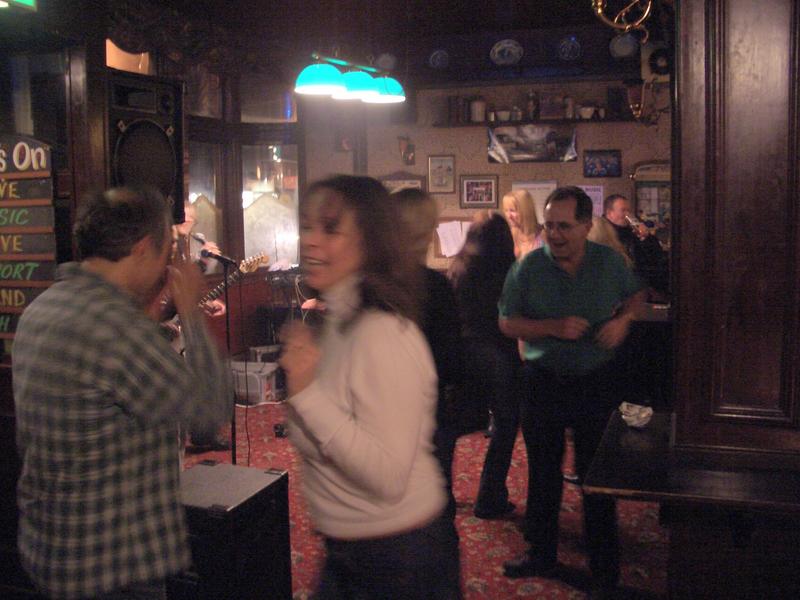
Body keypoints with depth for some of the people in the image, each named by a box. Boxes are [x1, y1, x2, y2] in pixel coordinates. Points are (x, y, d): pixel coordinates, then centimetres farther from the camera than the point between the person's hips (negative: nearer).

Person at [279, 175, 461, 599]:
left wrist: (307, 392, -29)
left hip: (397, 559, -8)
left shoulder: (382, 333, -24)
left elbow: (389, 477, -29)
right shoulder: (338, 321, 4)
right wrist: (298, 368, 4)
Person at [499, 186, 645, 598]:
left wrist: (622, 320, -10)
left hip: (595, 382, 0)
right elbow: (507, 323, -7)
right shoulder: (529, 267, -8)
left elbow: (635, 296, 12)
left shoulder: (609, 262, -5)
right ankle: (541, 556, 33)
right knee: (542, 473, 14)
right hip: (543, 382, 1)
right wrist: (553, 327, -22)